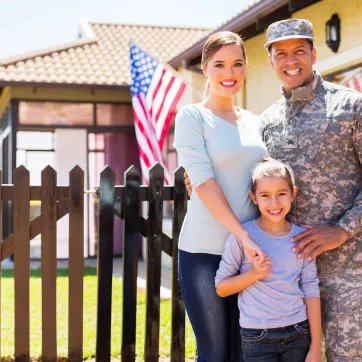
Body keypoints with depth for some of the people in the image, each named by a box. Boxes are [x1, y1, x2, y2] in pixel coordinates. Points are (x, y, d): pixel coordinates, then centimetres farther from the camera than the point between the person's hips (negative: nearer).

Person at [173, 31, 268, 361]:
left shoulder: (254, 122, 13)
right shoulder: (192, 116, -4)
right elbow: (203, 182, -13)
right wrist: (243, 235, -19)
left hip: (251, 251, 5)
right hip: (204, 251, -5)